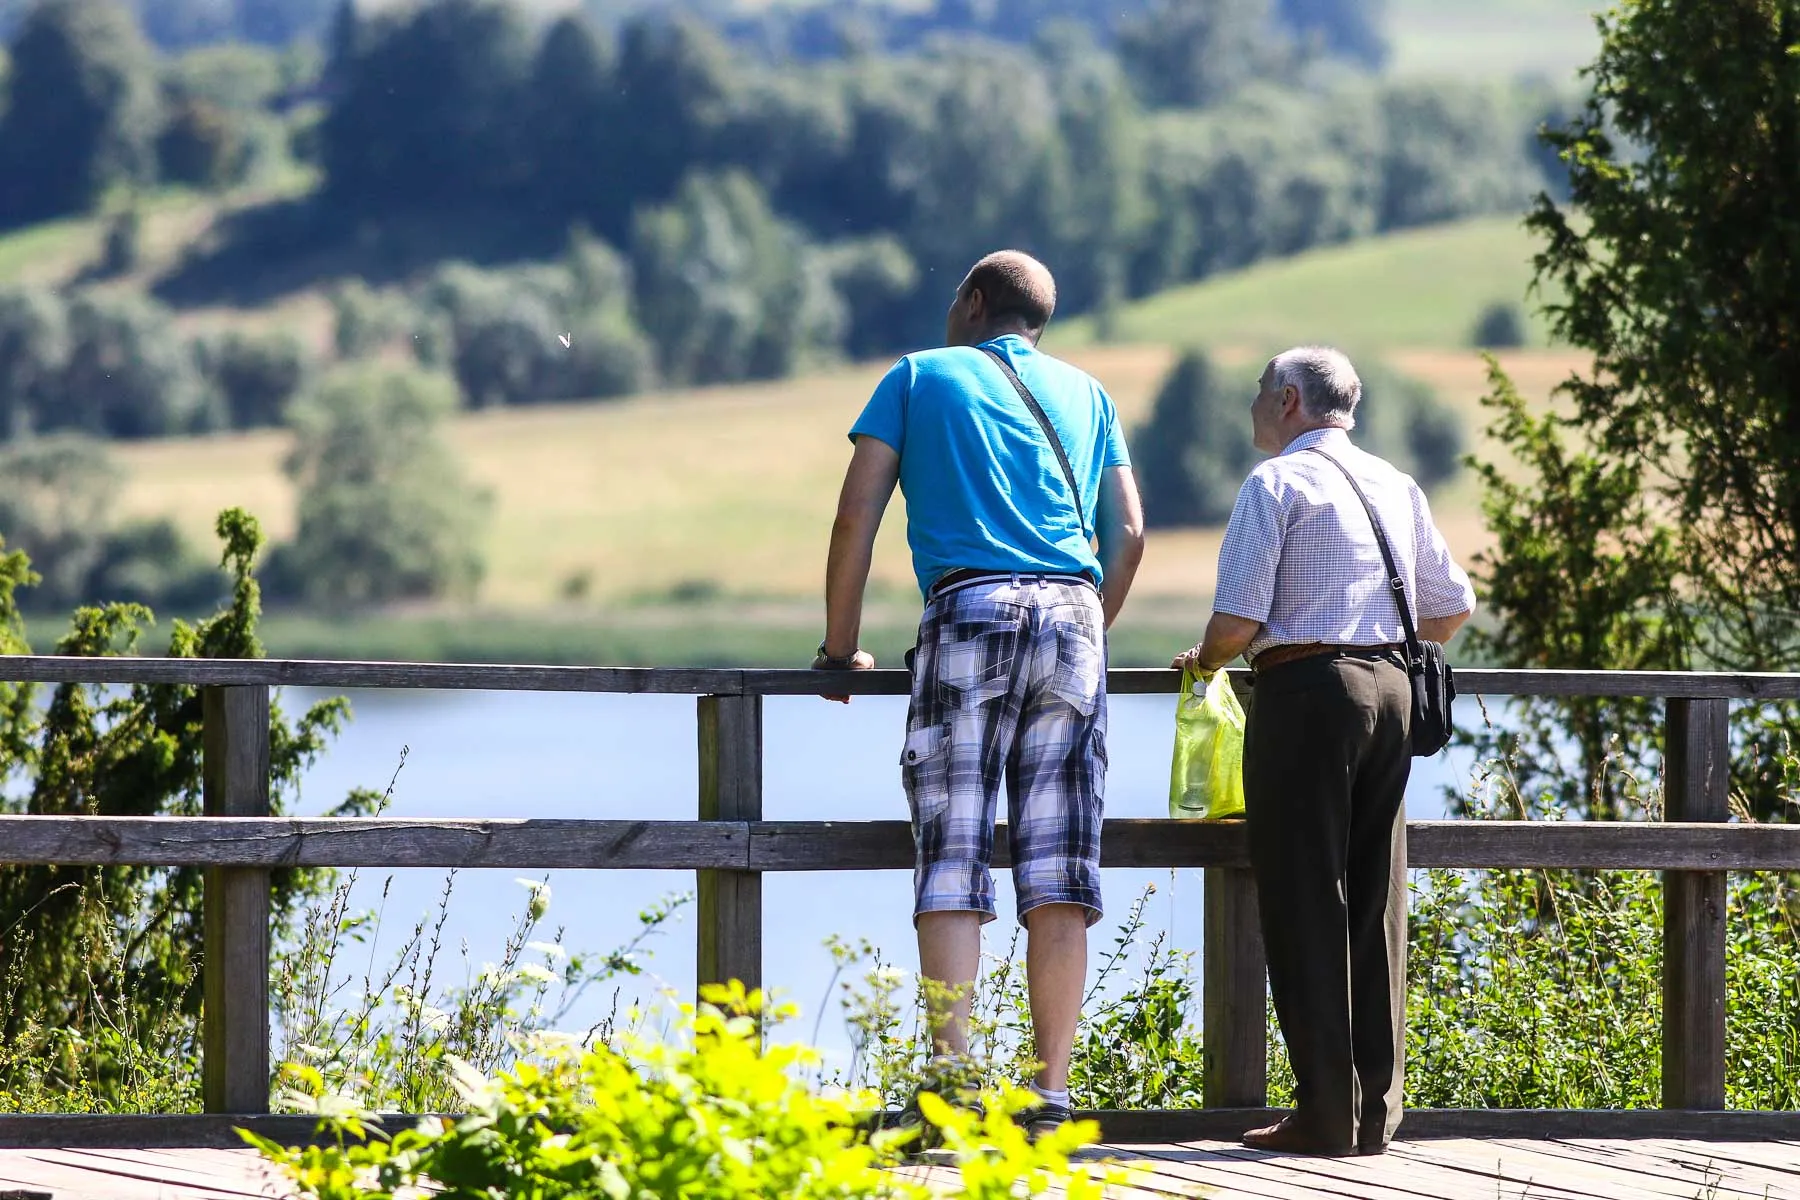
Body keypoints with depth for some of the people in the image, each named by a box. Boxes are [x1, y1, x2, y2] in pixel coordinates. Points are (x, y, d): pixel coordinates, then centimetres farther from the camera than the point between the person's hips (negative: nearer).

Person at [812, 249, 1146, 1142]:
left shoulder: (919, 376, 14)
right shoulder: (1084, 393, 23)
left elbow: (856, 517, 7)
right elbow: (1127, 534, 16)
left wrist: (840, 647, 14)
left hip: (969, 609, -3)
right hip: (1071, 615, 3)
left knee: (952, 866, -6)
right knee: (1058, 872, 0)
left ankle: (950, 1076, -20)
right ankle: (1050, 1093, -4)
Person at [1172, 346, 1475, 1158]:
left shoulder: (1275, 484, -6)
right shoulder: (1396, 488, 14)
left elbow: (1237, 622, -13)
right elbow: (1453, 609, 20)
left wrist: (1205, 659, 7)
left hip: (1305, 692, -6)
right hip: (1390, 686, 6)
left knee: (1305, 906, -3)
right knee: (1375, 905, 9)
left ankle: (1326, 1114, -6)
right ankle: (1375, 1112, 8)